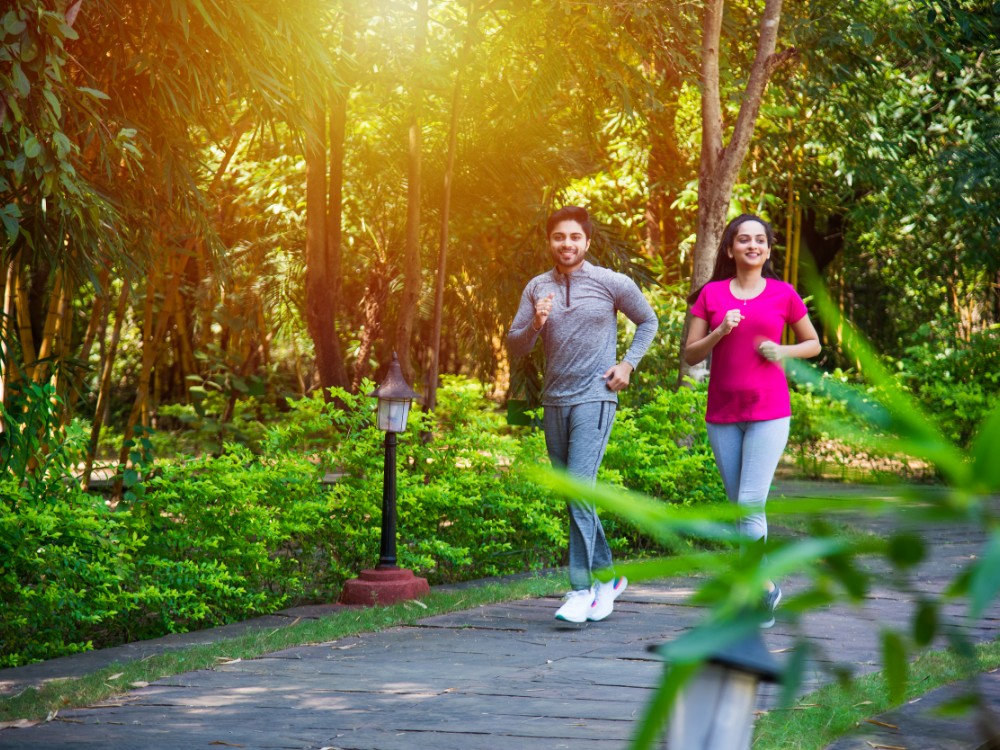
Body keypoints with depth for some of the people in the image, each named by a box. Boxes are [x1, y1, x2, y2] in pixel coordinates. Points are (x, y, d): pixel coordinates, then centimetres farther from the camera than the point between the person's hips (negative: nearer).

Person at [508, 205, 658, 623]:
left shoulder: (611, 283, -2)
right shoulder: (537, 288, 7)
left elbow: (648, 322, 12)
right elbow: (515, 347, 6)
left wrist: (628, 363, -1)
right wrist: (535, 324, -13)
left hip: (594, 399, -5)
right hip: (553, 401, 5)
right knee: (574, 496, 12)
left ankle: (582, 589, -14)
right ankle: (606, 576, 27)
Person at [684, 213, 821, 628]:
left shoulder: (784, 294, 3)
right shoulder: (710, 295, 5)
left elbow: (813, 344, 14)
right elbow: (690, 355, 4)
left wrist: (783, 351, -5)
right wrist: (719, 332, -13)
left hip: (768, 412, -2)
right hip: (722, 415, 3)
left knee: (751, 505, -14)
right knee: (740, 509, 7)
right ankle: (766, 587, 20)